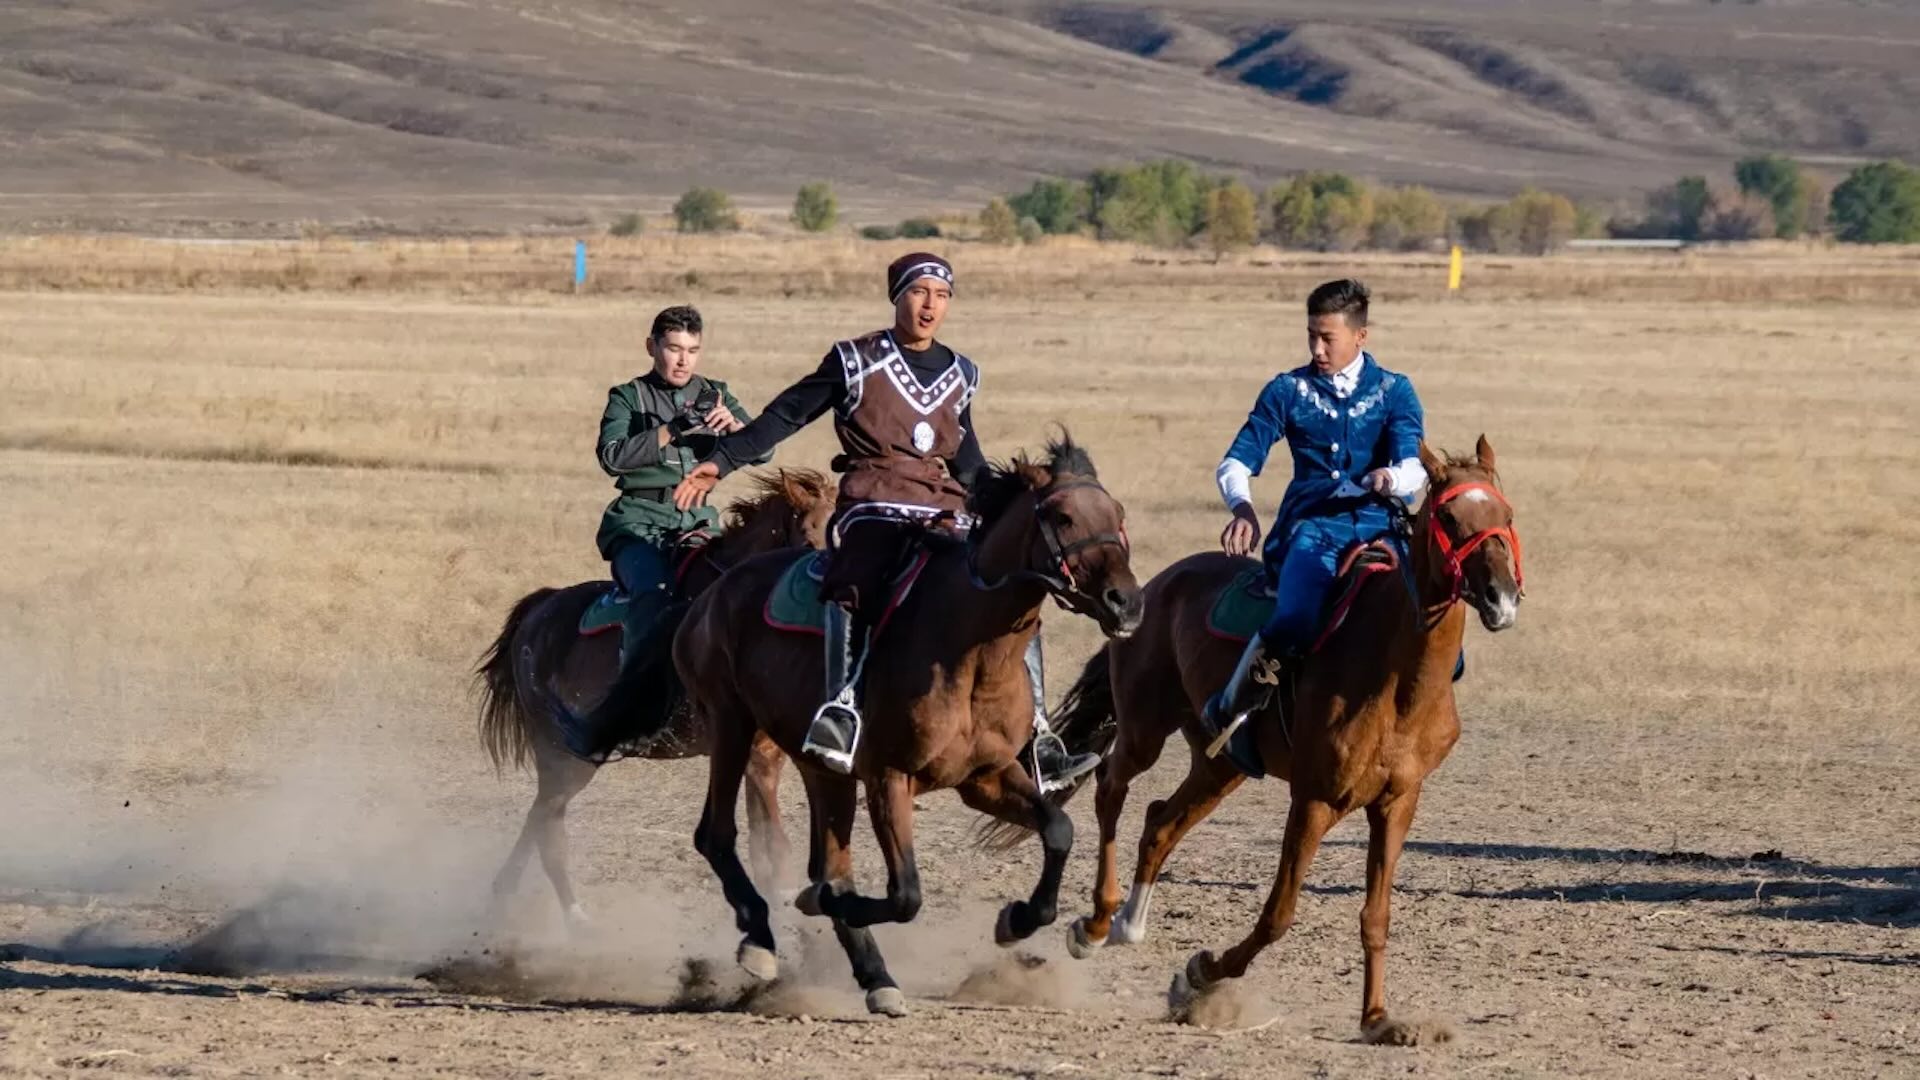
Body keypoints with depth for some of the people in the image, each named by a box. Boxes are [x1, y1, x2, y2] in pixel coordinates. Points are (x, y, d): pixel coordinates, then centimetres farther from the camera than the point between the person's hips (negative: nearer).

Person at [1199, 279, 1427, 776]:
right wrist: (1242, 506, -18)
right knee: (1296, 621, -35)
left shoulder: (1394, 392, 11)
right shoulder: (1289, 391, 11)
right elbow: (1235, 463, 5)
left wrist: (1394, 478, -29)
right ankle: (1231, 709, -9)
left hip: (1384, 526, 1)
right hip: (1313, 528, -1)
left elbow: (1415, 467, -3)